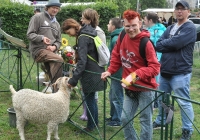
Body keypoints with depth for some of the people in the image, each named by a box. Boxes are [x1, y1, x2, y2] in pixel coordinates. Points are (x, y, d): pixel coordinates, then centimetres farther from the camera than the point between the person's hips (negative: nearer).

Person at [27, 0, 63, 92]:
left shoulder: (57, 24, 23)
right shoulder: (38, 17, 1)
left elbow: (58, 41, 22)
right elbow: (30, 34, -4)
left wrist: (54, 47, -2)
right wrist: (42, 38, -23)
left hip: (51, 51, 7)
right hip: (38, 50, -7)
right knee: (59, 60, -30)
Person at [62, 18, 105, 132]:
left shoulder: (83, 38, -19)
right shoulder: (88, 32, 10)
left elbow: (82, 61, -26)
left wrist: (73, 80, -27)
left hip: (91, 74, -10)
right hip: (96, 71, 10)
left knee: (89, 99, 3)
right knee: (92, 98, 19)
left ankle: (91, 126, 14)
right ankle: (95, 123, 30)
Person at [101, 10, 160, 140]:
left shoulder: (146, 43, -21)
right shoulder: (122, 37, -2)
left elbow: (155, 67, -23)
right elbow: (116, 56, 12)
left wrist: (135, 75, -32)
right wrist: (110, 71, 1)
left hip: (145, 88, -6)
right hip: (130, 88, 6)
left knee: (145, 121, 4)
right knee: (125, 118, 13)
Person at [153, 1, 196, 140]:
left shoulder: (190, 28, -9)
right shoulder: (170, 28, 14)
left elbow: (176, 43, -23)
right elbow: (158, 46, 2)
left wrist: (164, 43, -6)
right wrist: (171, 45, -14)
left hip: (180, 73, -7)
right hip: (165, 70, 8)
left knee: (184, 102, 0)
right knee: (162, 98, 20)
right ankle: (161, 121, 38)